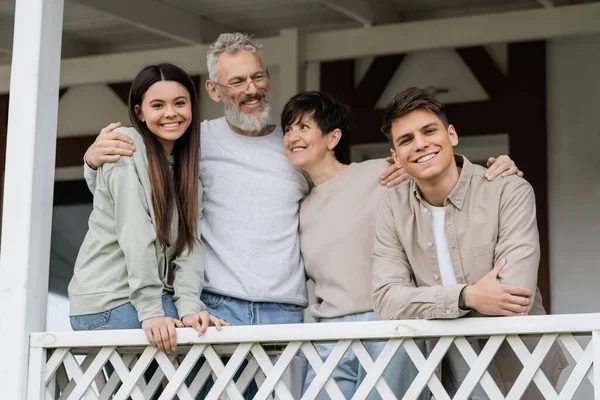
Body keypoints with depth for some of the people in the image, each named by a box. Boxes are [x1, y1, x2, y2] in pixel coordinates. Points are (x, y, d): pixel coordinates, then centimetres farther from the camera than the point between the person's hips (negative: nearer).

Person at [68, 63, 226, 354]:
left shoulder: (188, 168, 14)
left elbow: (190, 243, 3)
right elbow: (135, 236, -16)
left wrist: (189, 307, -12)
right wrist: (150, 311, -22)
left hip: (158, 298, 7)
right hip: (107, 302, -7)